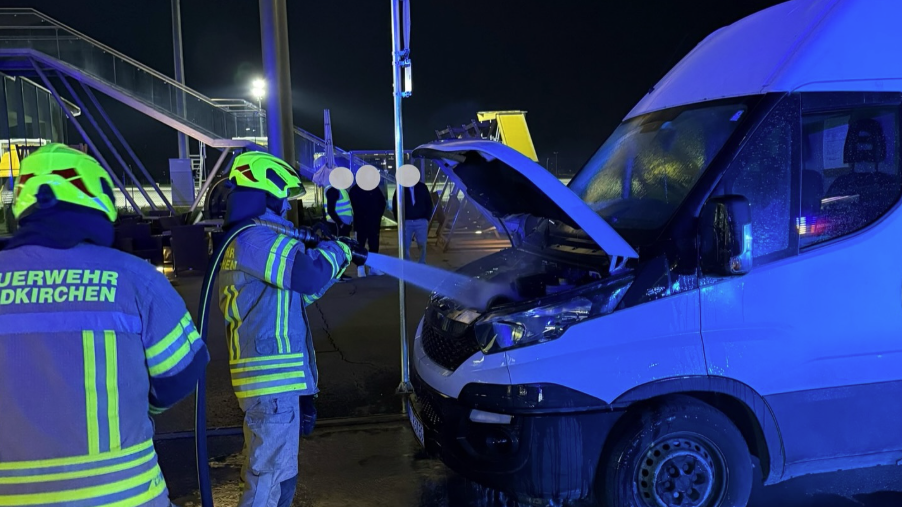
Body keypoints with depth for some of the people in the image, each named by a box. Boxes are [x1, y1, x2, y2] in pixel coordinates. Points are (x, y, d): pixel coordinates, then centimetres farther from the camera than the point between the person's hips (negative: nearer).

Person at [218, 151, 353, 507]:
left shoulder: (246, 240, 20)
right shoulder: (256, 239, -15)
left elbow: (296, 288, 26)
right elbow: (309, 273, -22)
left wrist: (334, 262, 19)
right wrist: (337, 250, -2)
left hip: (274, 374, 11)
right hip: (272, 376, -11)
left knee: (276, 474, 20)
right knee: (270, 476, -6)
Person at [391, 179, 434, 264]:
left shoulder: (422, 187, 4)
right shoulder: (401, 188, 4)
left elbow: (429, 203, 9)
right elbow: (395, 205, 8)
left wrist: (427, 218, 0)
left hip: (421, 221, 0)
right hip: (406, 222, 0)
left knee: (422, 244, 1)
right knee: (405, 245, -3)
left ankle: (422, 264, 13)